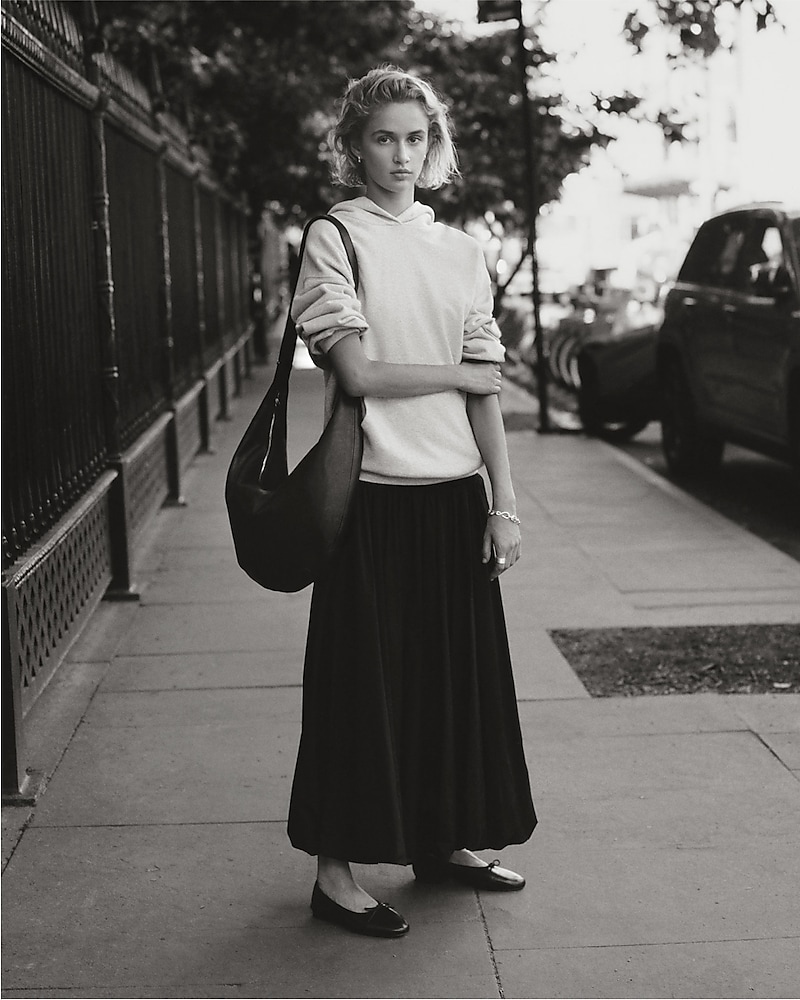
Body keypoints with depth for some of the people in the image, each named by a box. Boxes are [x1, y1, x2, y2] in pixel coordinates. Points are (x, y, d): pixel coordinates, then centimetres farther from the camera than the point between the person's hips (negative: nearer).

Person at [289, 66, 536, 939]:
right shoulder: (334, 238, -3)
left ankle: (443, 840, 26)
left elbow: (484, 395, 7)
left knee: (459, 672, 10)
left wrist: (505, 502, 1)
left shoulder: (459, 251, 10)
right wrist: (458, 373, -3)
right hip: (375, 495, -5)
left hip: (456, 491, 5)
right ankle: (336, 869, 11)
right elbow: (358, 373, -13)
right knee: (366, 679, 0)